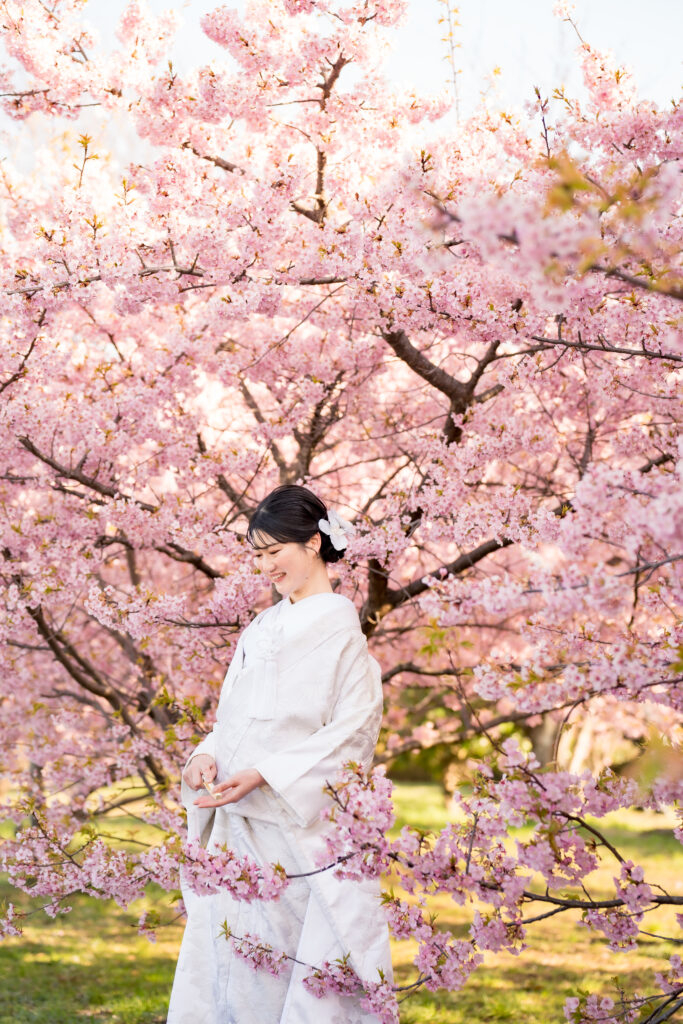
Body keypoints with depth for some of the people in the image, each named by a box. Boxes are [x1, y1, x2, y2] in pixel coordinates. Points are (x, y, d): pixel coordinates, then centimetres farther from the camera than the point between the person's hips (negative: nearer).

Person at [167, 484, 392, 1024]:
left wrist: (262, 775, -19)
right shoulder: (261, 629, 16)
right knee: (231, 957, 4)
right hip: (242, 825, 7)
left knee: (306, 968, -5)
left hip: (304, 826, -7)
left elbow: (352, 731, -13)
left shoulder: (340, 627, -6)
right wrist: (208, 755, -4)